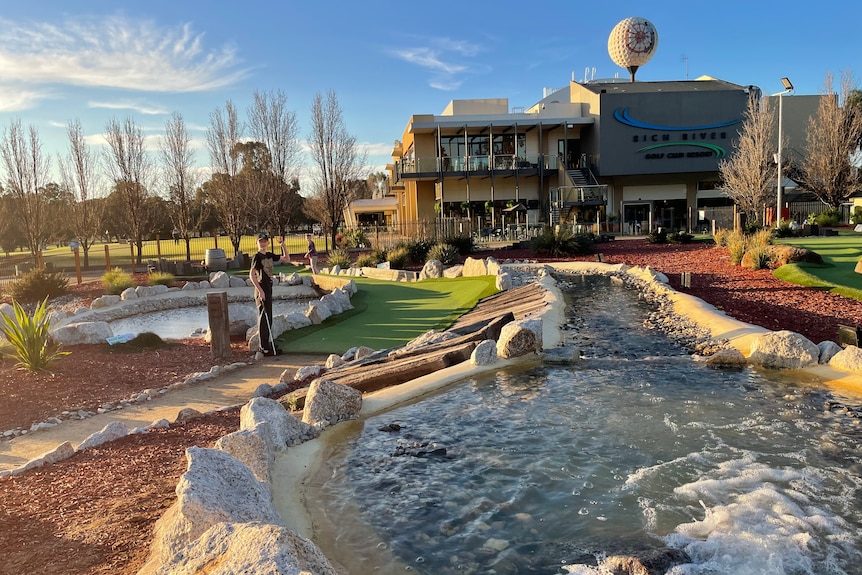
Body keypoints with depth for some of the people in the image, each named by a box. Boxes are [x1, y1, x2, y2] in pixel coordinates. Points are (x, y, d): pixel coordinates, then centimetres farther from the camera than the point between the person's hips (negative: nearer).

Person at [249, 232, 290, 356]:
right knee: (263, 319, -5)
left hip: (268, 289, 9)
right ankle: (265, 348, -1)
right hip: (261, 290, -9)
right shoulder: (257, 257, -11)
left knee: (268, 318, 15)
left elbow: (287, 260, 16)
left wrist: (283, 247, 2)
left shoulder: (270, 255, 12)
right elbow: (251, 274, -18)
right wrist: (260, 290, -23)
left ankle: (267, 345, 25)